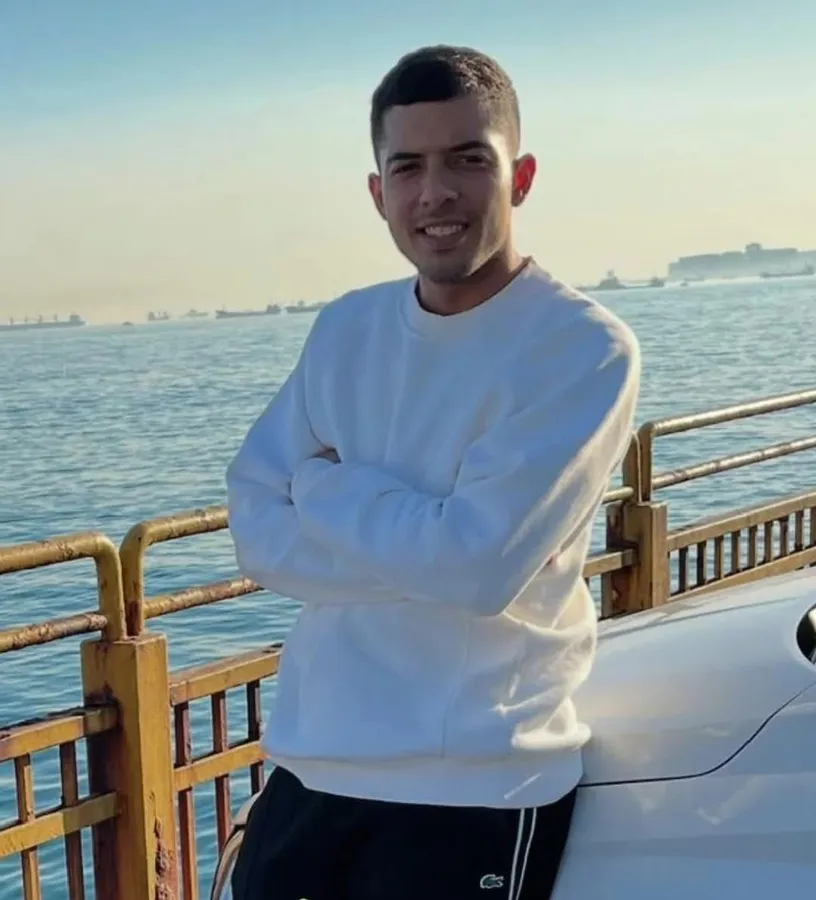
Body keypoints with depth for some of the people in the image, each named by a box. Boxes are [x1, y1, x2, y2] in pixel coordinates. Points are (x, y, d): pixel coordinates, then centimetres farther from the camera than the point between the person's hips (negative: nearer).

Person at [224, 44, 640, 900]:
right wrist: (419, 547, -15)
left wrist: (326, 486, -8)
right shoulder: (344, 330, 4)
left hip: (476, 788, -5)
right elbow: (257, 535, -1)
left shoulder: (586, 349, -13)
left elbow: (479, 564, -22)